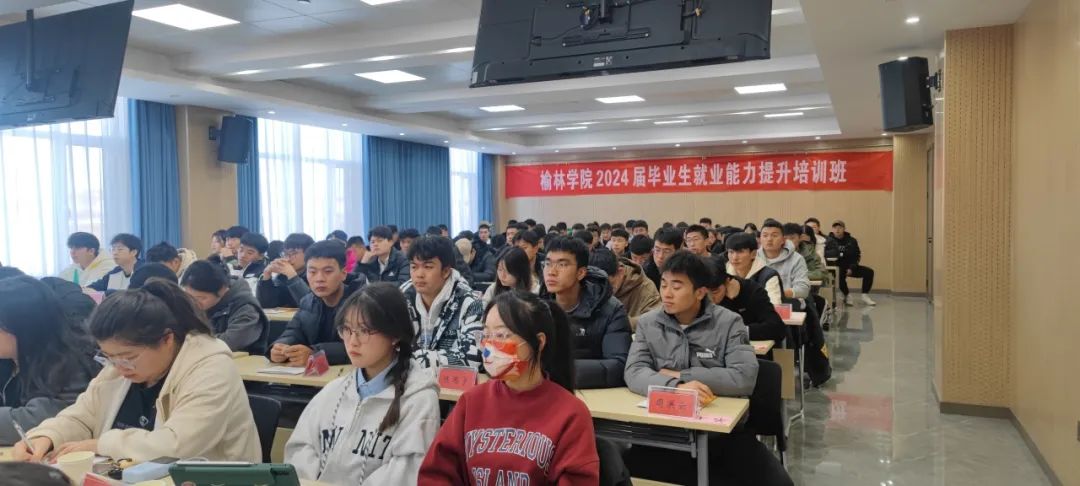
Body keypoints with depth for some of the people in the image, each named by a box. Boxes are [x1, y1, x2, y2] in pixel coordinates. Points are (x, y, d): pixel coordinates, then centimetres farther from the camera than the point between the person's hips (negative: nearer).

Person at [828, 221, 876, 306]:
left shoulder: (851, 241, 7)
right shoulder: (829, 241, -4)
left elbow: (857, 256, 6)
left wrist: (851, 268, -8)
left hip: (850, 267, 5)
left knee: (869, 272, -10)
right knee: (840, 274, -37)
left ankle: (865, 296, 2)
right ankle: (847, 296, -13)